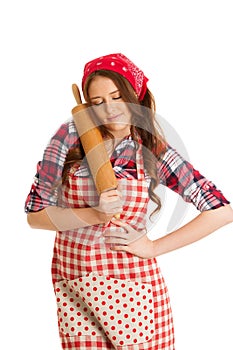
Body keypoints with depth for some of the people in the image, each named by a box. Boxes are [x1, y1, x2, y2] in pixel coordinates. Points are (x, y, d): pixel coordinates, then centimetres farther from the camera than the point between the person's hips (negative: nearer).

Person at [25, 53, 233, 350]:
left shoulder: (153, 150, -2)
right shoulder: (71, 135, -2)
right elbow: (35, 214, -3)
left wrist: (154, 248, -8)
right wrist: (95, 215, -19)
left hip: (133, 282, 0)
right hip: (73, 283, 1)